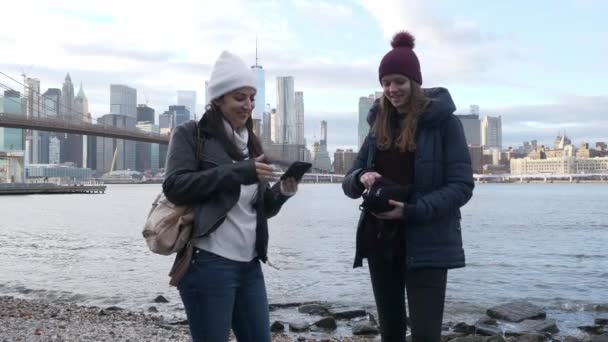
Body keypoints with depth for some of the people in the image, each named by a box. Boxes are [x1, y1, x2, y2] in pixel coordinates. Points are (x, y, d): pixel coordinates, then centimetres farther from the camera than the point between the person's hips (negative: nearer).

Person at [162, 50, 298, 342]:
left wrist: (282, 192, -4)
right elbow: (174, 186, -16)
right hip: (209, 264, -6)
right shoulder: (190, 134, 0)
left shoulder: (250, 142, 17)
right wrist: (238, 172, -20)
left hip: (249, 264, 6)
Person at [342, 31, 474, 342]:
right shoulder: (379, 124, 9)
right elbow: (349, 181, 10)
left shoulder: (443, 121, -7)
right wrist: (361, 179, -14)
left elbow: (461, 186, -11)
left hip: (426, 245, -5)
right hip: (380, 241, 6)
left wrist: (412, 211, -23)